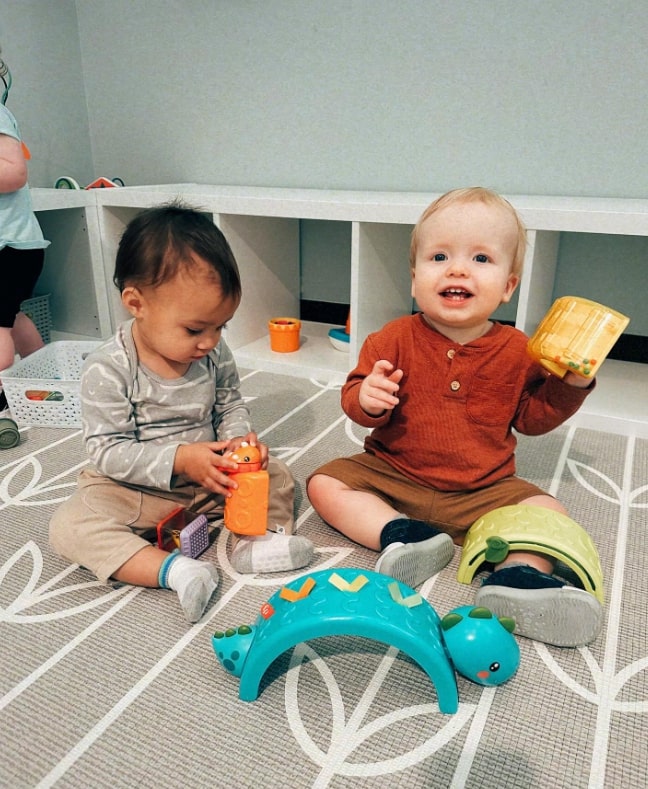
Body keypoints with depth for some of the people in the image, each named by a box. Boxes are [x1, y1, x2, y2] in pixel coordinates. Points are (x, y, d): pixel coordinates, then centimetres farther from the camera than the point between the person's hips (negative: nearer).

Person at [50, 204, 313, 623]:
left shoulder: (215, 353, -8)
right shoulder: (107, 369, -21)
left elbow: (231, 404, 6)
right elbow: (108, 450, -20)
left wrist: (239, 437, -17)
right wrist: (179, 460, -32)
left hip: (211, 478, 4)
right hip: (135, 489, -3)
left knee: (277, 475, -6)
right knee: (70, 525, -27)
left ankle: (256, 540, -23)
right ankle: (173, 569, -35)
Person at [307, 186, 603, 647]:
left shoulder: (516, 351, -5)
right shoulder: (395, 341, -10)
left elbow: (532, 417, 5)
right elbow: (355, 397, -6)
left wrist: (571, 384, -10)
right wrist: (368, 399, -30)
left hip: (482, 491, 1)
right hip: (391, 476, 0)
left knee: (550, 513, -14)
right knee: (325, 484, -14)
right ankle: (401, 533, -27)